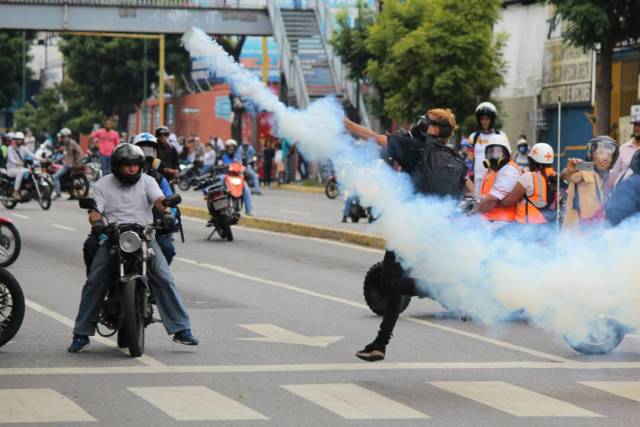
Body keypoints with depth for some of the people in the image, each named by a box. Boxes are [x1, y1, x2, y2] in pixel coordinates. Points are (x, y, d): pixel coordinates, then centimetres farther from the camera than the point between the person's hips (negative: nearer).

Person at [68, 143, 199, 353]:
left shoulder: (147, 181, 11)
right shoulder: (103, 184, 10)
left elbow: (159, 199, -5)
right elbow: (95, 211, 1)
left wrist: (165, 209, -28)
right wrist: (96, 222, -22)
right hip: (113, 239, 0)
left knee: (164, 278, -15)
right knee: (94, 282, -14)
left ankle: (181, 329, -13)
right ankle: (81, 334, -6)